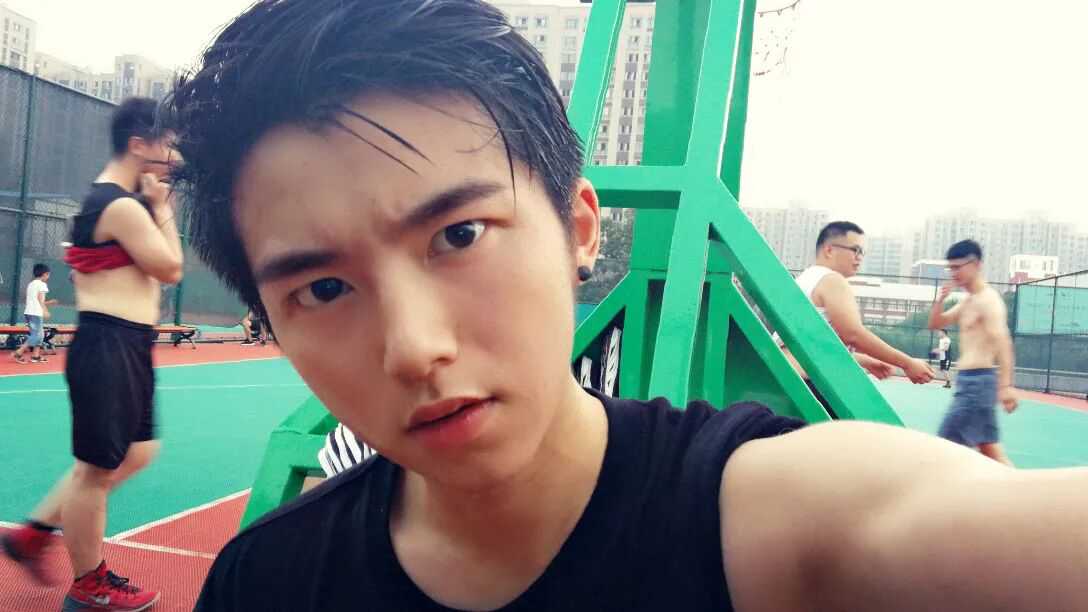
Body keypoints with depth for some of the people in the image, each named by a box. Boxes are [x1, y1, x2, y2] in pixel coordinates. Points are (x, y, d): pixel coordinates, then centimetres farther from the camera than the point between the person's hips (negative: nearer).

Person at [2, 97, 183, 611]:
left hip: (123, 348, 11)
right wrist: (162, 206, -4)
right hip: (110, 348, -11)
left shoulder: (115, 198, 15)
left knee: (135, 452, 21)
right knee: (98, 468, 3)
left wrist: (156, 200, 11)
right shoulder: (122, 206, -17)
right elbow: (171, 269, -13)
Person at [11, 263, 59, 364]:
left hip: (29, 312, 9)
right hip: (36, 313, -9)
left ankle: (36, 356, 11)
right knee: (36, 335, -6)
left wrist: (49, 302, 31)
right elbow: (40, 298, -16)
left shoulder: (31, 284, 21)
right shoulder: (42, 284, -4)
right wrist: (45, 310, -22)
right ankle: (18, 353, -10)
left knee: (40, 334, 14)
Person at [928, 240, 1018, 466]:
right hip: (970, 380, 10)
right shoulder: (968, 301, 15)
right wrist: (940, 299, 2)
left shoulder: (987, 300, -14)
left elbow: (1002, 341, -25)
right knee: (990, 450, 12)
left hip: (977, 380, -10)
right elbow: (935, 323, 21)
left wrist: (1005, 385, -34)